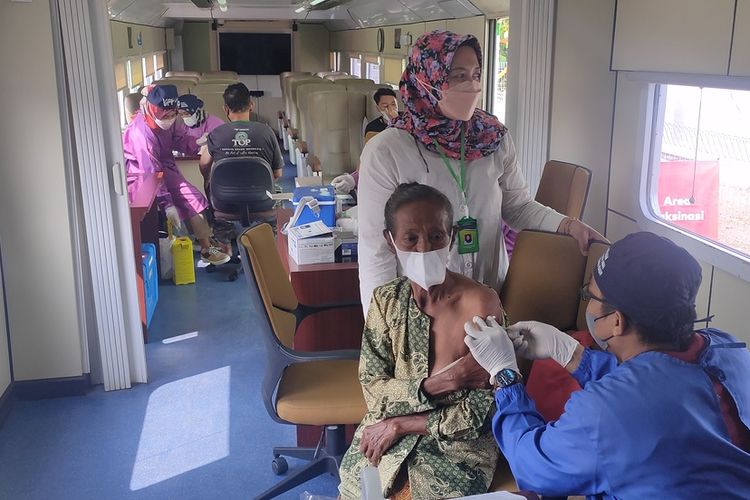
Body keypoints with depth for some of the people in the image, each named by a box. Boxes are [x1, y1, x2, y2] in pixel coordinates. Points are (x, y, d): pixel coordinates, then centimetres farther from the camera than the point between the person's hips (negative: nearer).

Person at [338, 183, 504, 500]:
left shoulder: (480, 304, -17)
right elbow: (372, 388, -4)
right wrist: (429, 387, -22)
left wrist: (400, 424, -12)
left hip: (458, 442, -3)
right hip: (385, 438, 3)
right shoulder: (386, 300, -4)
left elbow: (483, 411, -15)